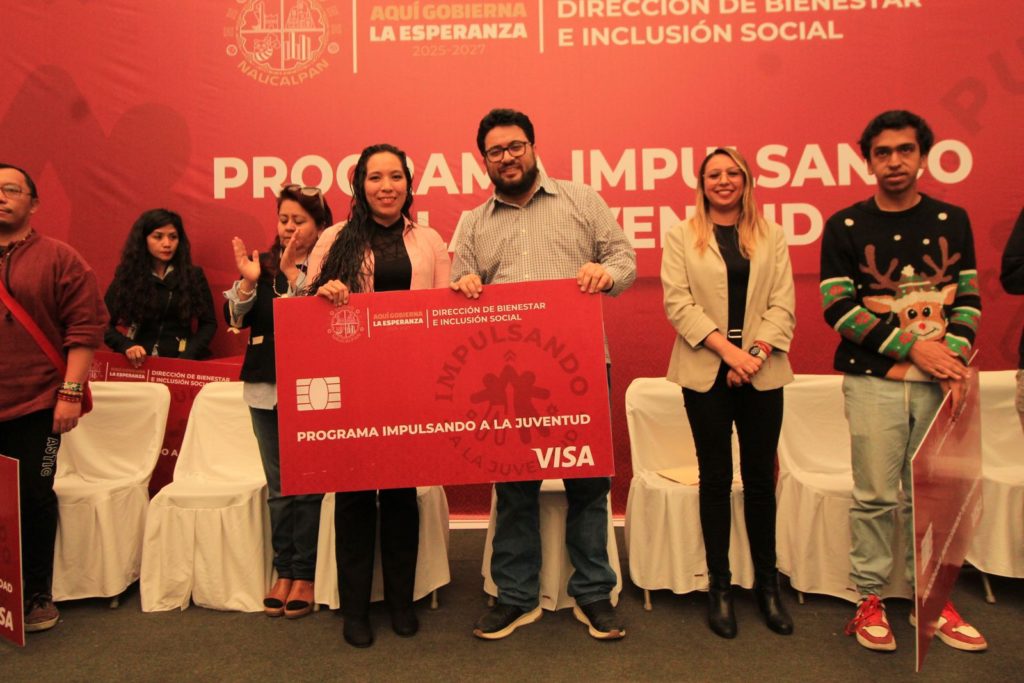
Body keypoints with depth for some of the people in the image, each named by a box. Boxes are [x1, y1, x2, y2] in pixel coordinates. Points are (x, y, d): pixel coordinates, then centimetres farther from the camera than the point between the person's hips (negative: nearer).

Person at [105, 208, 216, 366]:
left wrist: (186, 357, -6)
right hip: (138, 363, 1)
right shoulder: (127, 276, 8)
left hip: (180, 361, 0)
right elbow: (105, 324, 10)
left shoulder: (194, 275, 7)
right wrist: (126, 346, -8)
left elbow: (208, 323, 7)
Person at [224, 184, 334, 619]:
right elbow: (235, 319, 3)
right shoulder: (263, 264, 9)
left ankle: (305, 575, 16)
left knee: (308, 485, 3)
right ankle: (284, 572, 23)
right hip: (265, 388, 5)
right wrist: (248, 281, -12)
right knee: (278, 487, 12)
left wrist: (294, 275, -22)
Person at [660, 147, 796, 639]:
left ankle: (767, 584, 20)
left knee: (760, 478, 6)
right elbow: (678, 303, -4)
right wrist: (727, 348, -14)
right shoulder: (682, 237, 6)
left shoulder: (771, 237, 11)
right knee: (716, 478, 4)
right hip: (706, 372, -1)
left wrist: (757, 351, -12)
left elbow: (783, 305, 4)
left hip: (762, 372, 2)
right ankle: (719, 586, 16)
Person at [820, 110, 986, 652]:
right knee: (876, 496, 2)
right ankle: (869, 599, 15)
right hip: (873, 380, -2)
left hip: (938, 379, 3)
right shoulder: (844, 227, -1)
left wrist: (955, 360, -6)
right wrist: (912, 347, -11)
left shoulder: (952, 220, 9)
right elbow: (837, 308, -7)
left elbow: (968, 298, 10)